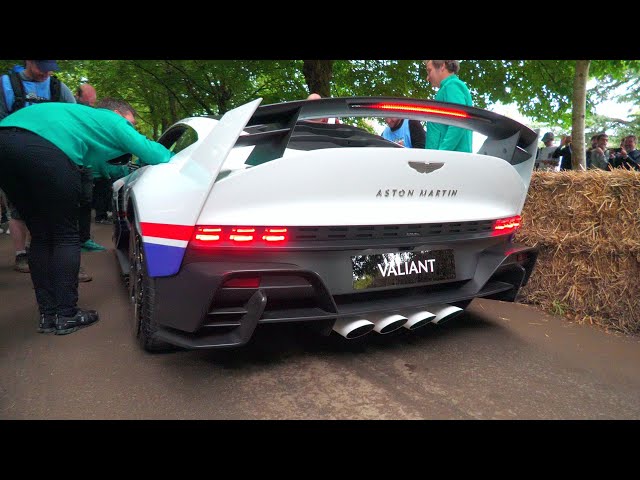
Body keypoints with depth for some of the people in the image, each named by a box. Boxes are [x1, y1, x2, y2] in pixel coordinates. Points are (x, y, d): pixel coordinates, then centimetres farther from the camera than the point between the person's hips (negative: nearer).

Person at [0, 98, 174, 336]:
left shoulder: (82, 115, 39)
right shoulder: (113, 121, 18)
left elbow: (91, 166, 51)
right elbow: (152, 153, 8)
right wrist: (174, 159, 28)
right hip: (43, 147, -8)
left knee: (41, 236, 15)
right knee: (66, 236, 5)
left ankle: (47, 315, 19)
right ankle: (66, 315, 8)